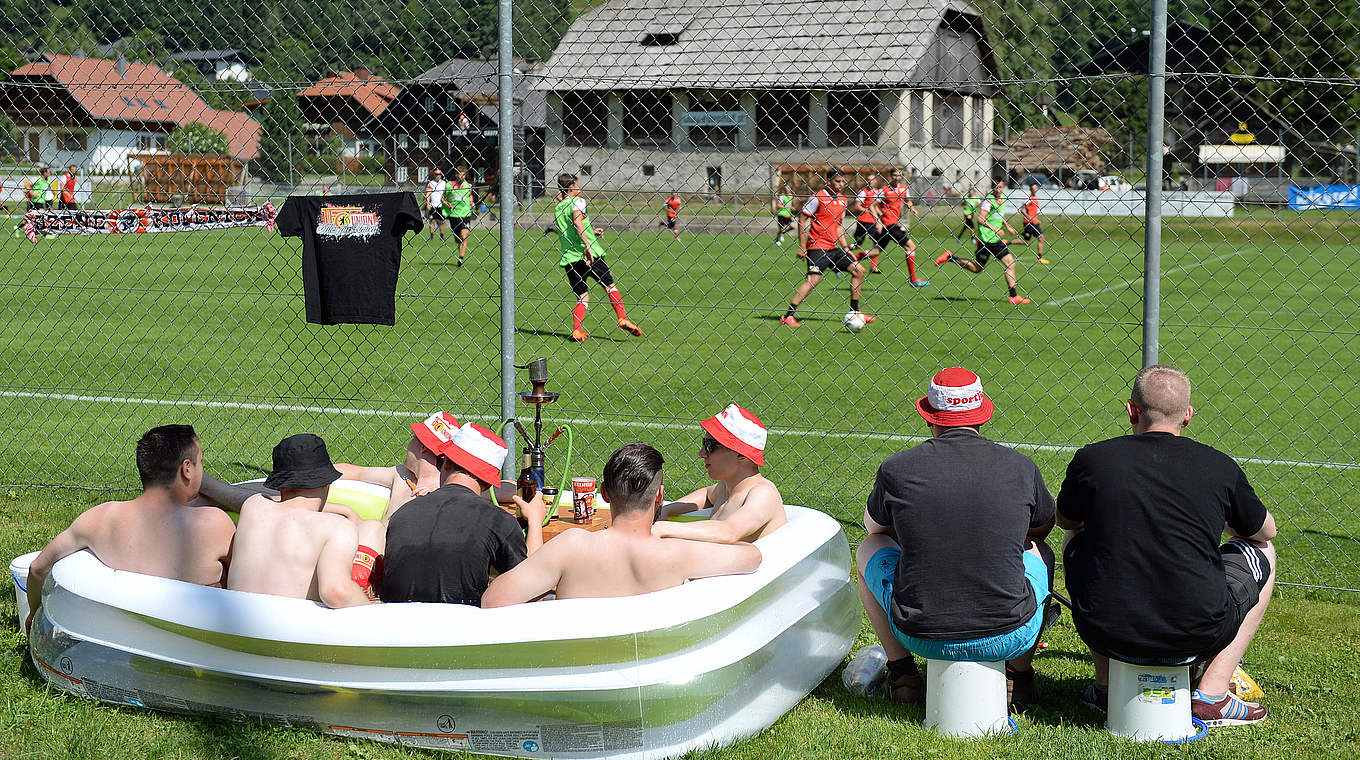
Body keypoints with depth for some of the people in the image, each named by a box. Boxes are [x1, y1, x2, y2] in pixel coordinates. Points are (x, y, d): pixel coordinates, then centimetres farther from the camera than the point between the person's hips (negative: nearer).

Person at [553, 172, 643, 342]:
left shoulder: (558, 208, 19)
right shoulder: (578, 201, -2)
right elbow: (577, 222, -20)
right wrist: (587, 244, -26)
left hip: (568, 258, 6)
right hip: (587, 254, -6)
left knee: (582, 296, 10)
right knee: (610, 285, 7)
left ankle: (577, 330, -6)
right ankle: (623, 318, -4)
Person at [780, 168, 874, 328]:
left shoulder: (842, 200, 14)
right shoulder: (818, 197, -8)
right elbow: (802, 219, -7)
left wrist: (845, 247, 15)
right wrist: (802, 247, -11)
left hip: (834, 247, 8)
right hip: (817, 247, -8)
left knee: (859, 270, 6)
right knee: (814, 278, -20)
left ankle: (855, 312, 15)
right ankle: (787, 316, -19)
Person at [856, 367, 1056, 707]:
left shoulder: (896, 469, -6)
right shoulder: (1019, 467, -3)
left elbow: (873, 525, 16)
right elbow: (1044, 526, 19)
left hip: (921, 636, -1)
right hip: (1010, 637, 1)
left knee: (869, 549, 27)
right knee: (1038, 549, 31)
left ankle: (901, 672, 27)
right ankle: (1019, 676, 26)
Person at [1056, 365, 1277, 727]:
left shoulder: (1091, 459, -2)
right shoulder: (1219, 466, -2)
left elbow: (1065, 520, 20)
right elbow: (1265, 530, 18)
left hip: (1106, 635, 1)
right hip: (1196, 638, -1)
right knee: (1262, 552, 25)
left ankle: (1106, 686, 29)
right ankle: (1212, 697, 16)